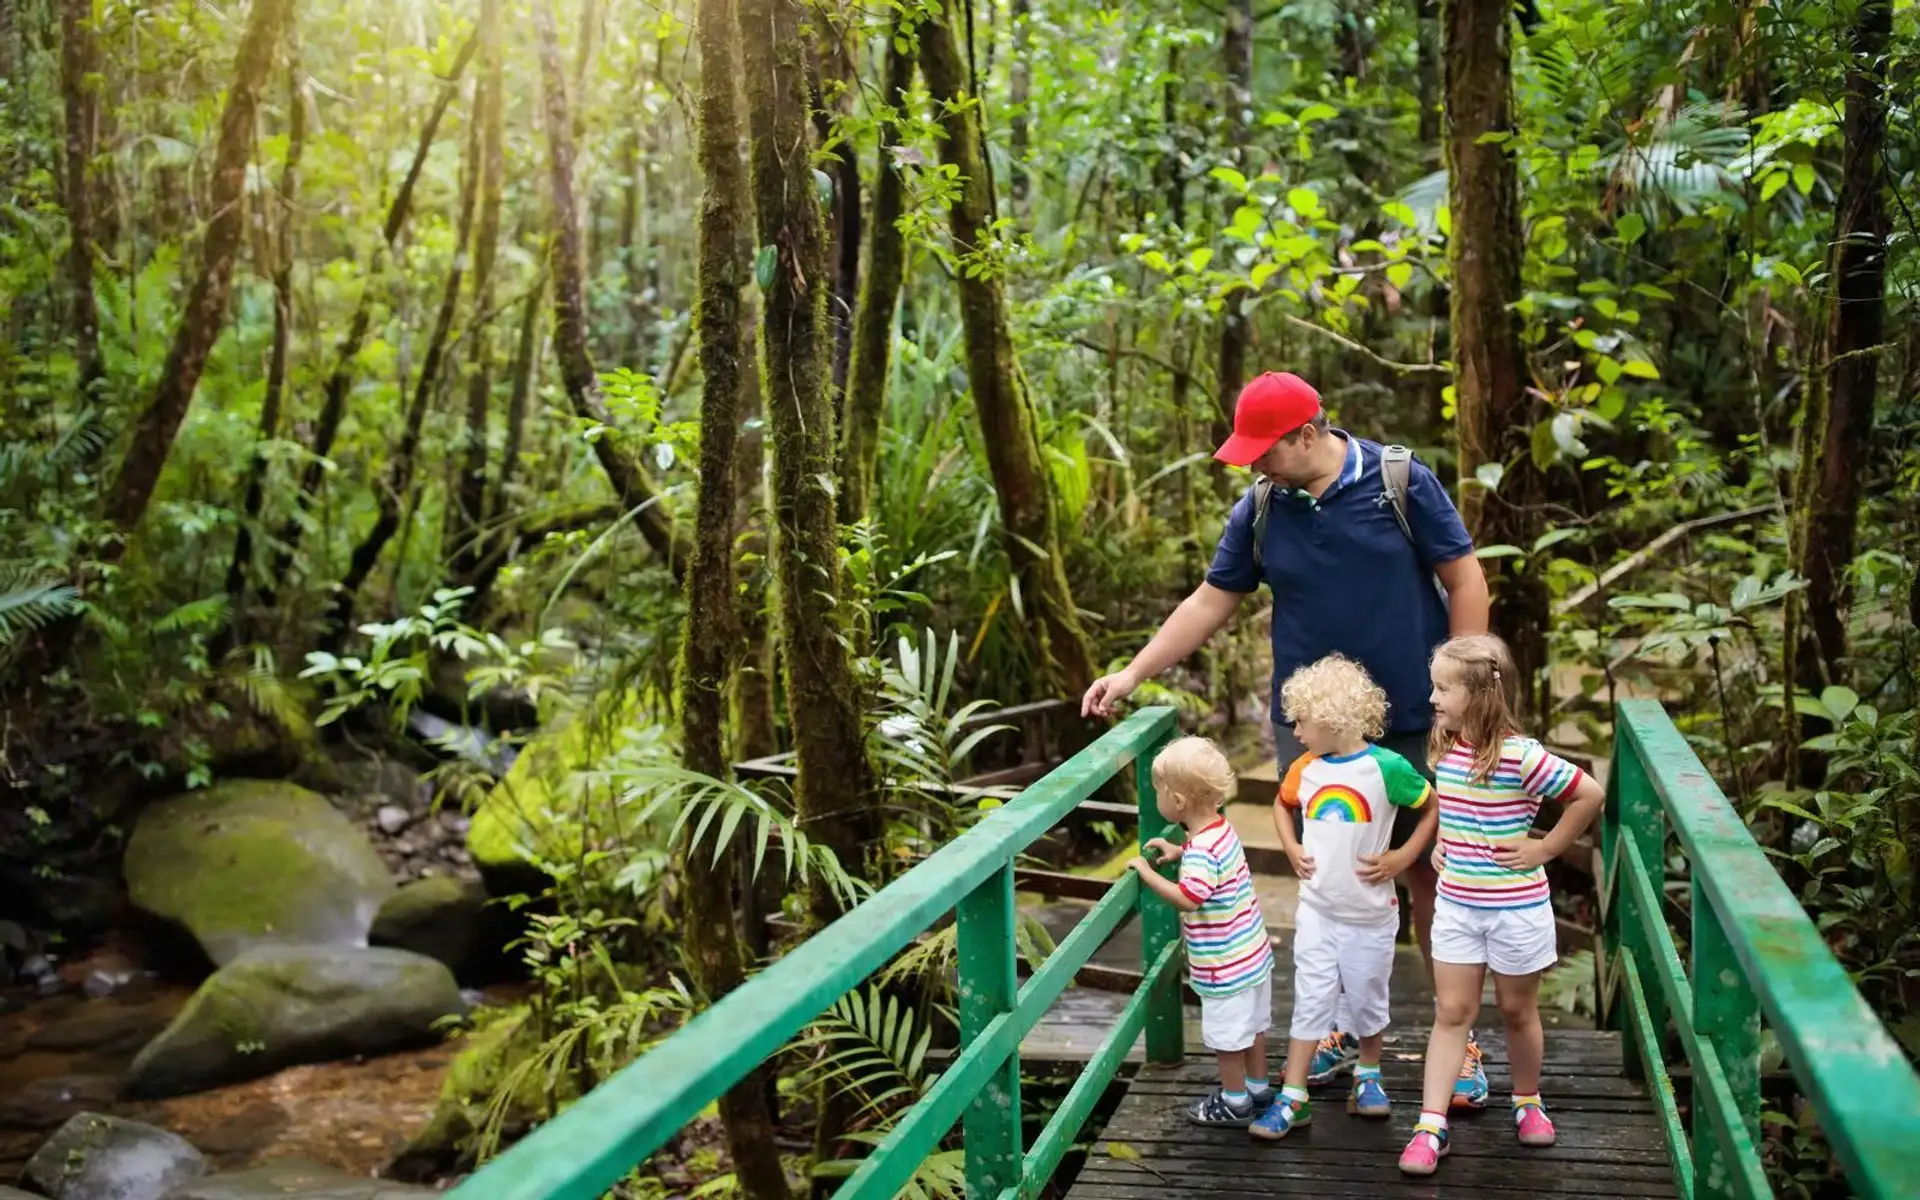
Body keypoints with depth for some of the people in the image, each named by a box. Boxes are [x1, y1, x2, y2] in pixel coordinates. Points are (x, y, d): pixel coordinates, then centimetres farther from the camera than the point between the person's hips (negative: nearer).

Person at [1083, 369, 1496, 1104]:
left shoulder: (1401, 482, -9)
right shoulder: (1260, 510, 0)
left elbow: (1465, 581, -5)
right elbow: (1211, 602, 7)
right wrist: (1133, 674, 3)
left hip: (1411, 721, -3)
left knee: (1427, 875, 4)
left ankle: (1458, 1039, 18)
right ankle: (1343, 1029, 26)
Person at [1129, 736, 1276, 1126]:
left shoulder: (1202, 851, -27)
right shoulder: (1222, 829, 3)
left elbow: (1187, 898, -35)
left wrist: (1146, 873, -25)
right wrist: (1179, 852, 11)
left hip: (1226, 965, -9)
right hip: (1253, 953, 9)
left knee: (1227, 1036, 8)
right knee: (1252, 1025, 23)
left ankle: (1235, 1102, 21)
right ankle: (1258, 1088, 38)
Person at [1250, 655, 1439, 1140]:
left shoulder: (1385, 767, -17)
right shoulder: (1305, 769, -2)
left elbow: (1435, 807, -8)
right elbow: (1282, 804, 19)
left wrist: (1402, 858, -13)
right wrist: (1291, 849, 5)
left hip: (1370, 913, -3)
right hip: (1317, 909, 3)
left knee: (1368, 999, 14)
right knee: (1311, 1000, 3)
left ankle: (1368, 1076, 37)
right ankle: (1292, 1099, 6)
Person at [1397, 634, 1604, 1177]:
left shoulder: (1521, 757, -21)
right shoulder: (1444, 750, -1)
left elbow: (1590, 794, -17)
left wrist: (1546, 848, -13)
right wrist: (1439, 843, 7)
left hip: (1516, 908, -5)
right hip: (1456, 903, 5)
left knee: (1517, 1010, 14)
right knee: (1451, 1012, 4)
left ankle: (1528, 1101, 37)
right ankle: (1431, 1126, 4)